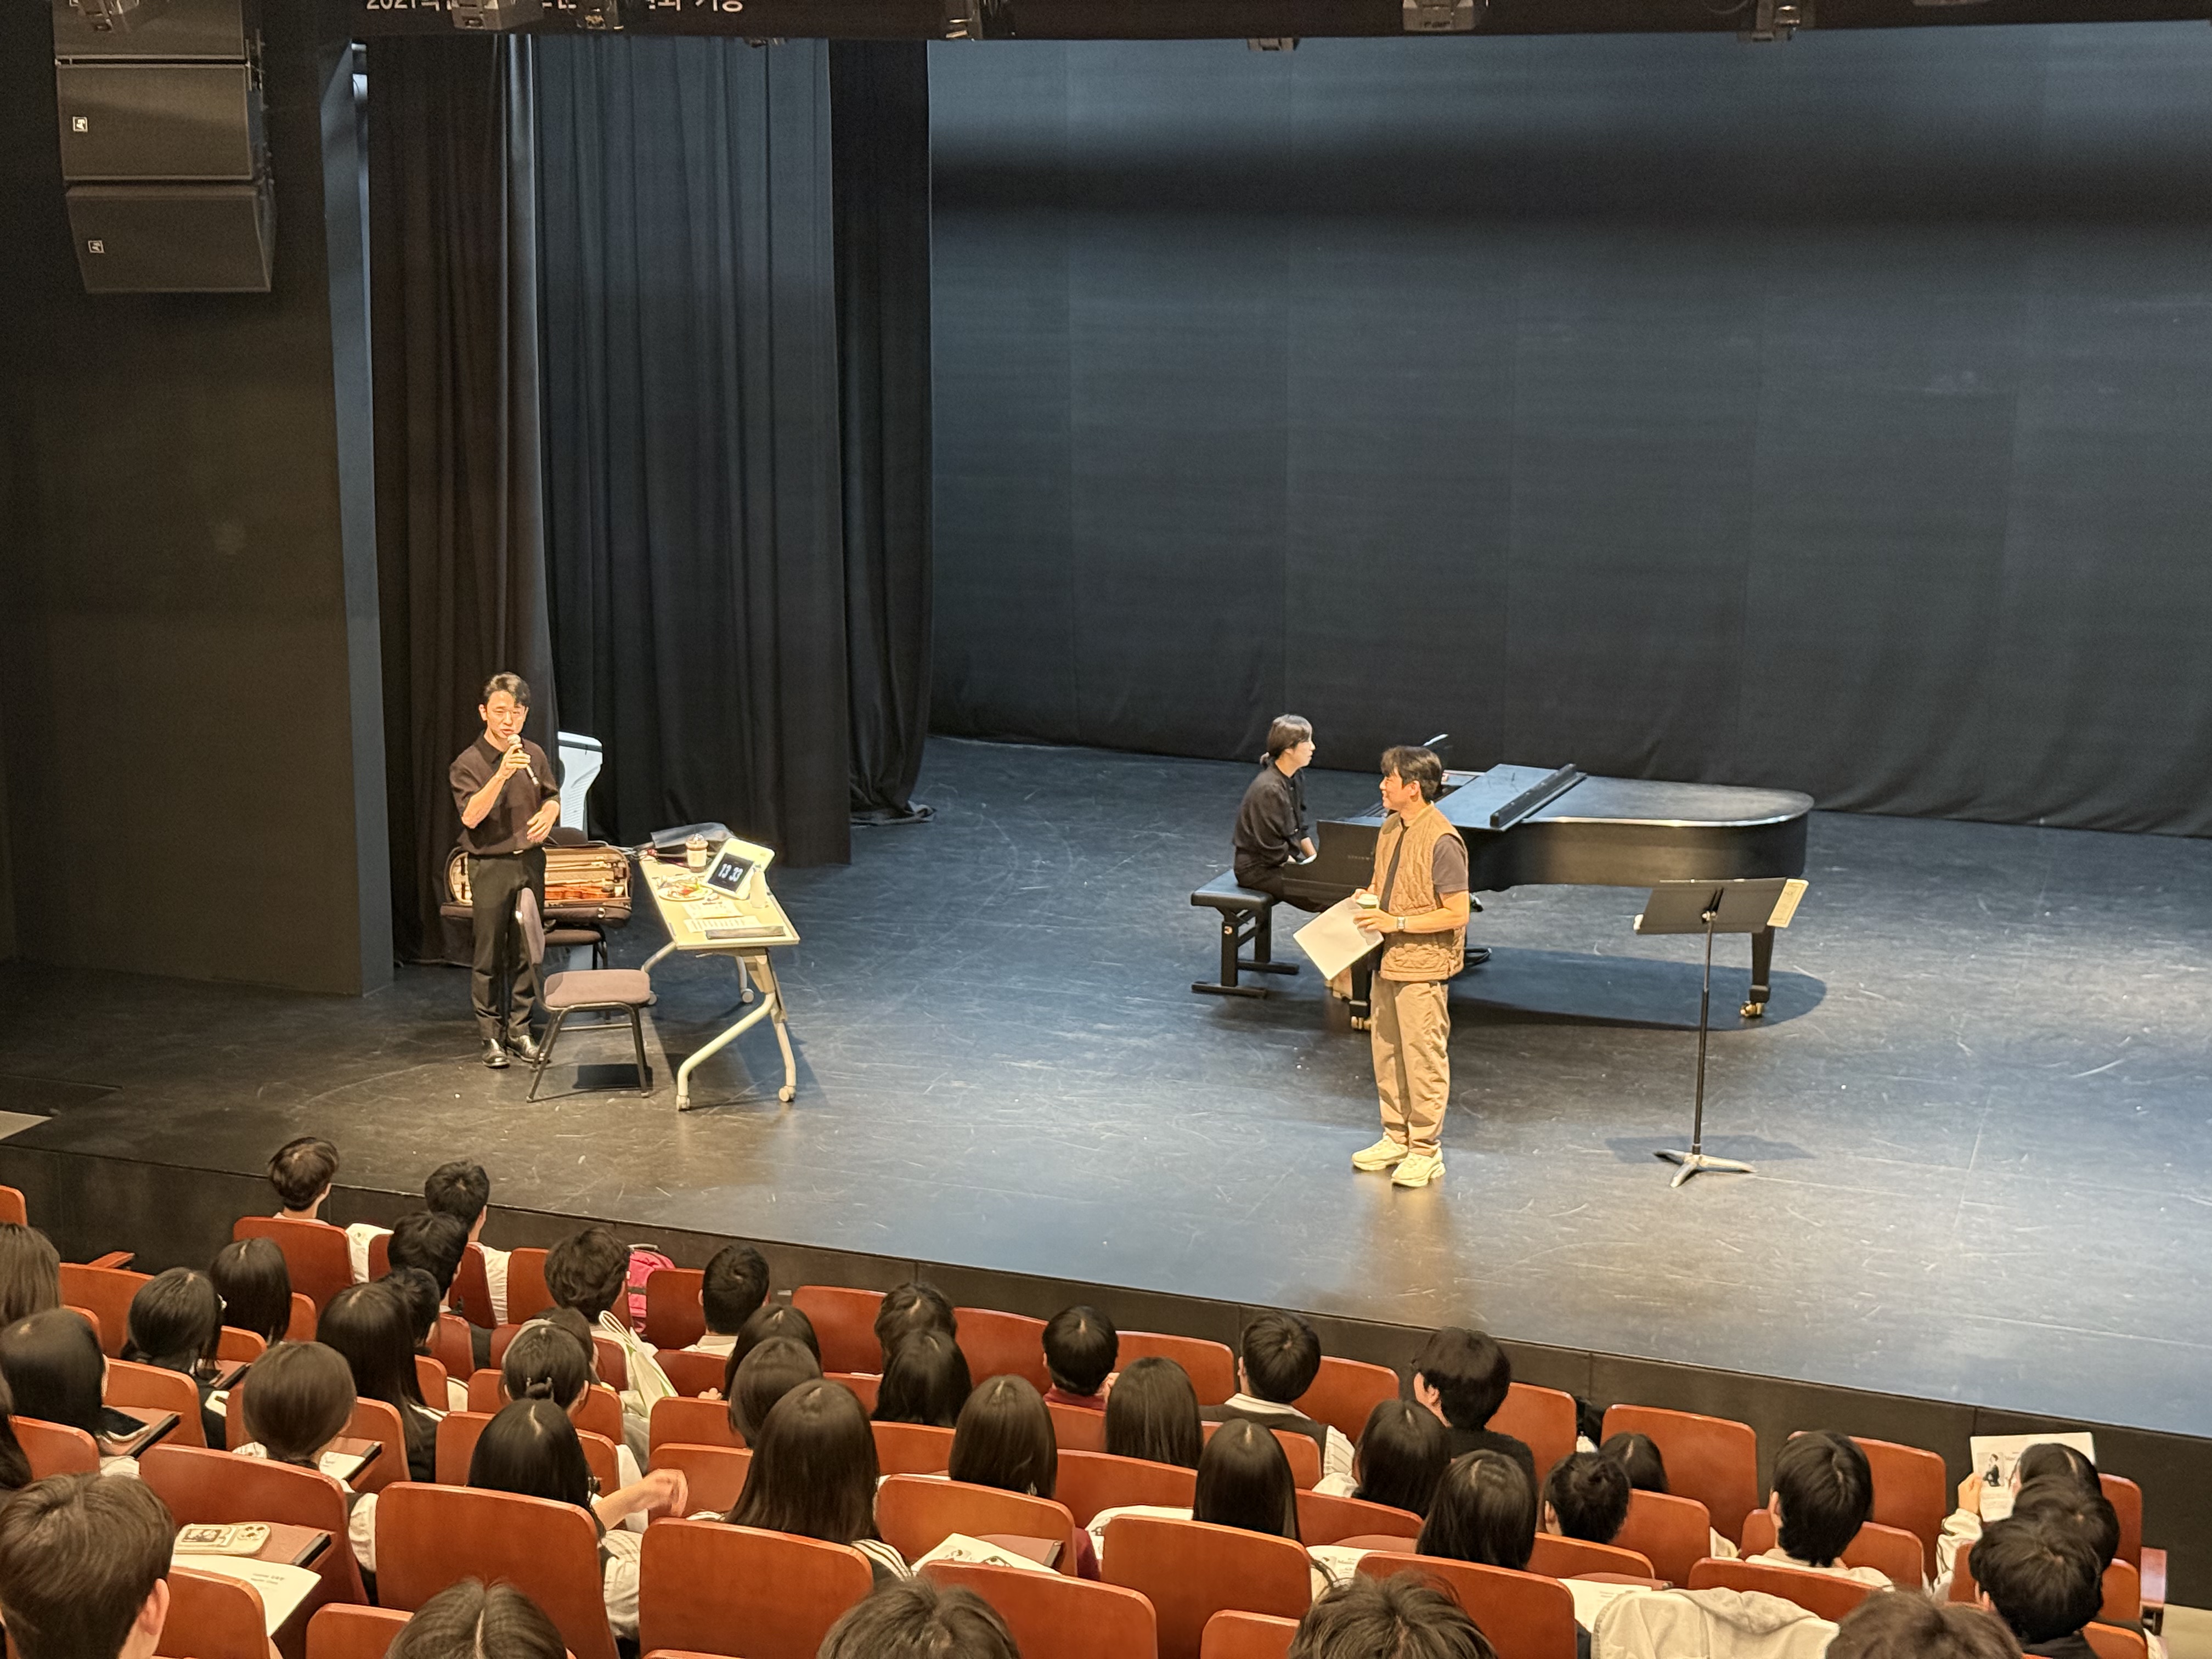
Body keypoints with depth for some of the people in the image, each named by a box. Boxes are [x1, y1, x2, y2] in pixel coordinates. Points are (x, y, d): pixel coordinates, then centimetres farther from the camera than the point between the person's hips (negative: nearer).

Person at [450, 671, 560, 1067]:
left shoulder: (534, 755, 6)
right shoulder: (468, 763, -9)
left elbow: (553, 797, 18)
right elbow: (470, 816, -21)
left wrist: (548, 815, -6)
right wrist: (502, 774, -31)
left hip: (531, 862, 4)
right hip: (491, 867, -4)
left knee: (526, 952, 9)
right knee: (490, 956, 2)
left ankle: (520, 1030, 19)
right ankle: (491, 1036, 10)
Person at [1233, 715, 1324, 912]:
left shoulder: (1295, 779, 5)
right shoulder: (1268, 790, -23)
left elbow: (1301, 828, 18)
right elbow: (1272, 851, -21)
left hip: (1285, 861, 9)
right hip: (1257, 869, -9)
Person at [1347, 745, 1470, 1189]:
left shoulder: (1441, 842, -21)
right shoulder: (1390, 829, 6)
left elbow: (1457, 913, -20)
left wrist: (1397, 923, -22)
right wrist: (1368, 898, 0)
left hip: (1422, 968, -9)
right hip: (1389, 961, 9)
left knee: (1423, 1059, 1)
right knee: (1386, 1053, 17)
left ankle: (1425, 1152, 12)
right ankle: (1396, 1139, 30)